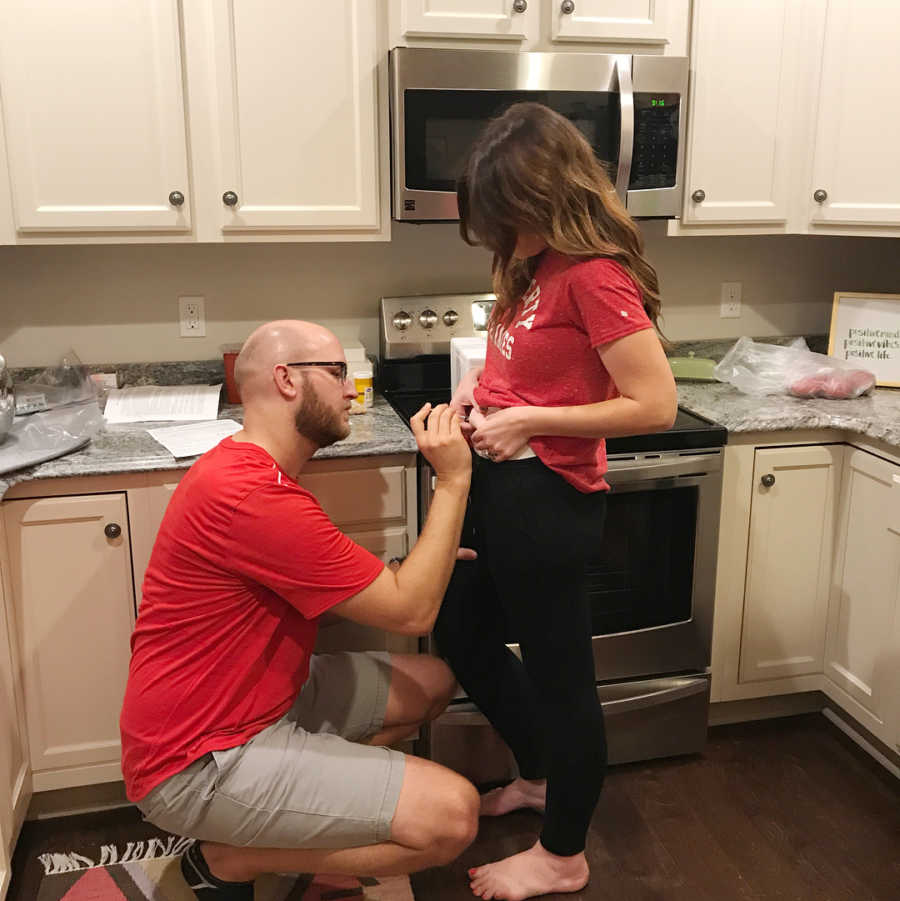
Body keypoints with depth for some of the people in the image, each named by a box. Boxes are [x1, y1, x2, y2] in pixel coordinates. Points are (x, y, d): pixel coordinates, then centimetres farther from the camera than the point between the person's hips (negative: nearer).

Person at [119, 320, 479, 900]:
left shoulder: (243, 467, 8)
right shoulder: (254, 497, -27)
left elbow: (362, 587, 10)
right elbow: (411, 611, -20)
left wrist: (430, 564, -1)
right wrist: (454, 481, -16)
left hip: (262, 697, 11)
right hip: (200, 762, -11)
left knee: (433, 681, 13)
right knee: (452, 814, -18)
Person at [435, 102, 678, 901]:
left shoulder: (594, 275, -18)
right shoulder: (536, 264, 9)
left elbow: (656, 406, -22)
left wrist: (528, 420, -21)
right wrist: (481, 384, 4)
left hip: (545, 497, -10)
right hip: (498, 483, 10)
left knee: (559, 673, 7)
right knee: (463, 638, 23)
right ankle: (541, 776, 47)